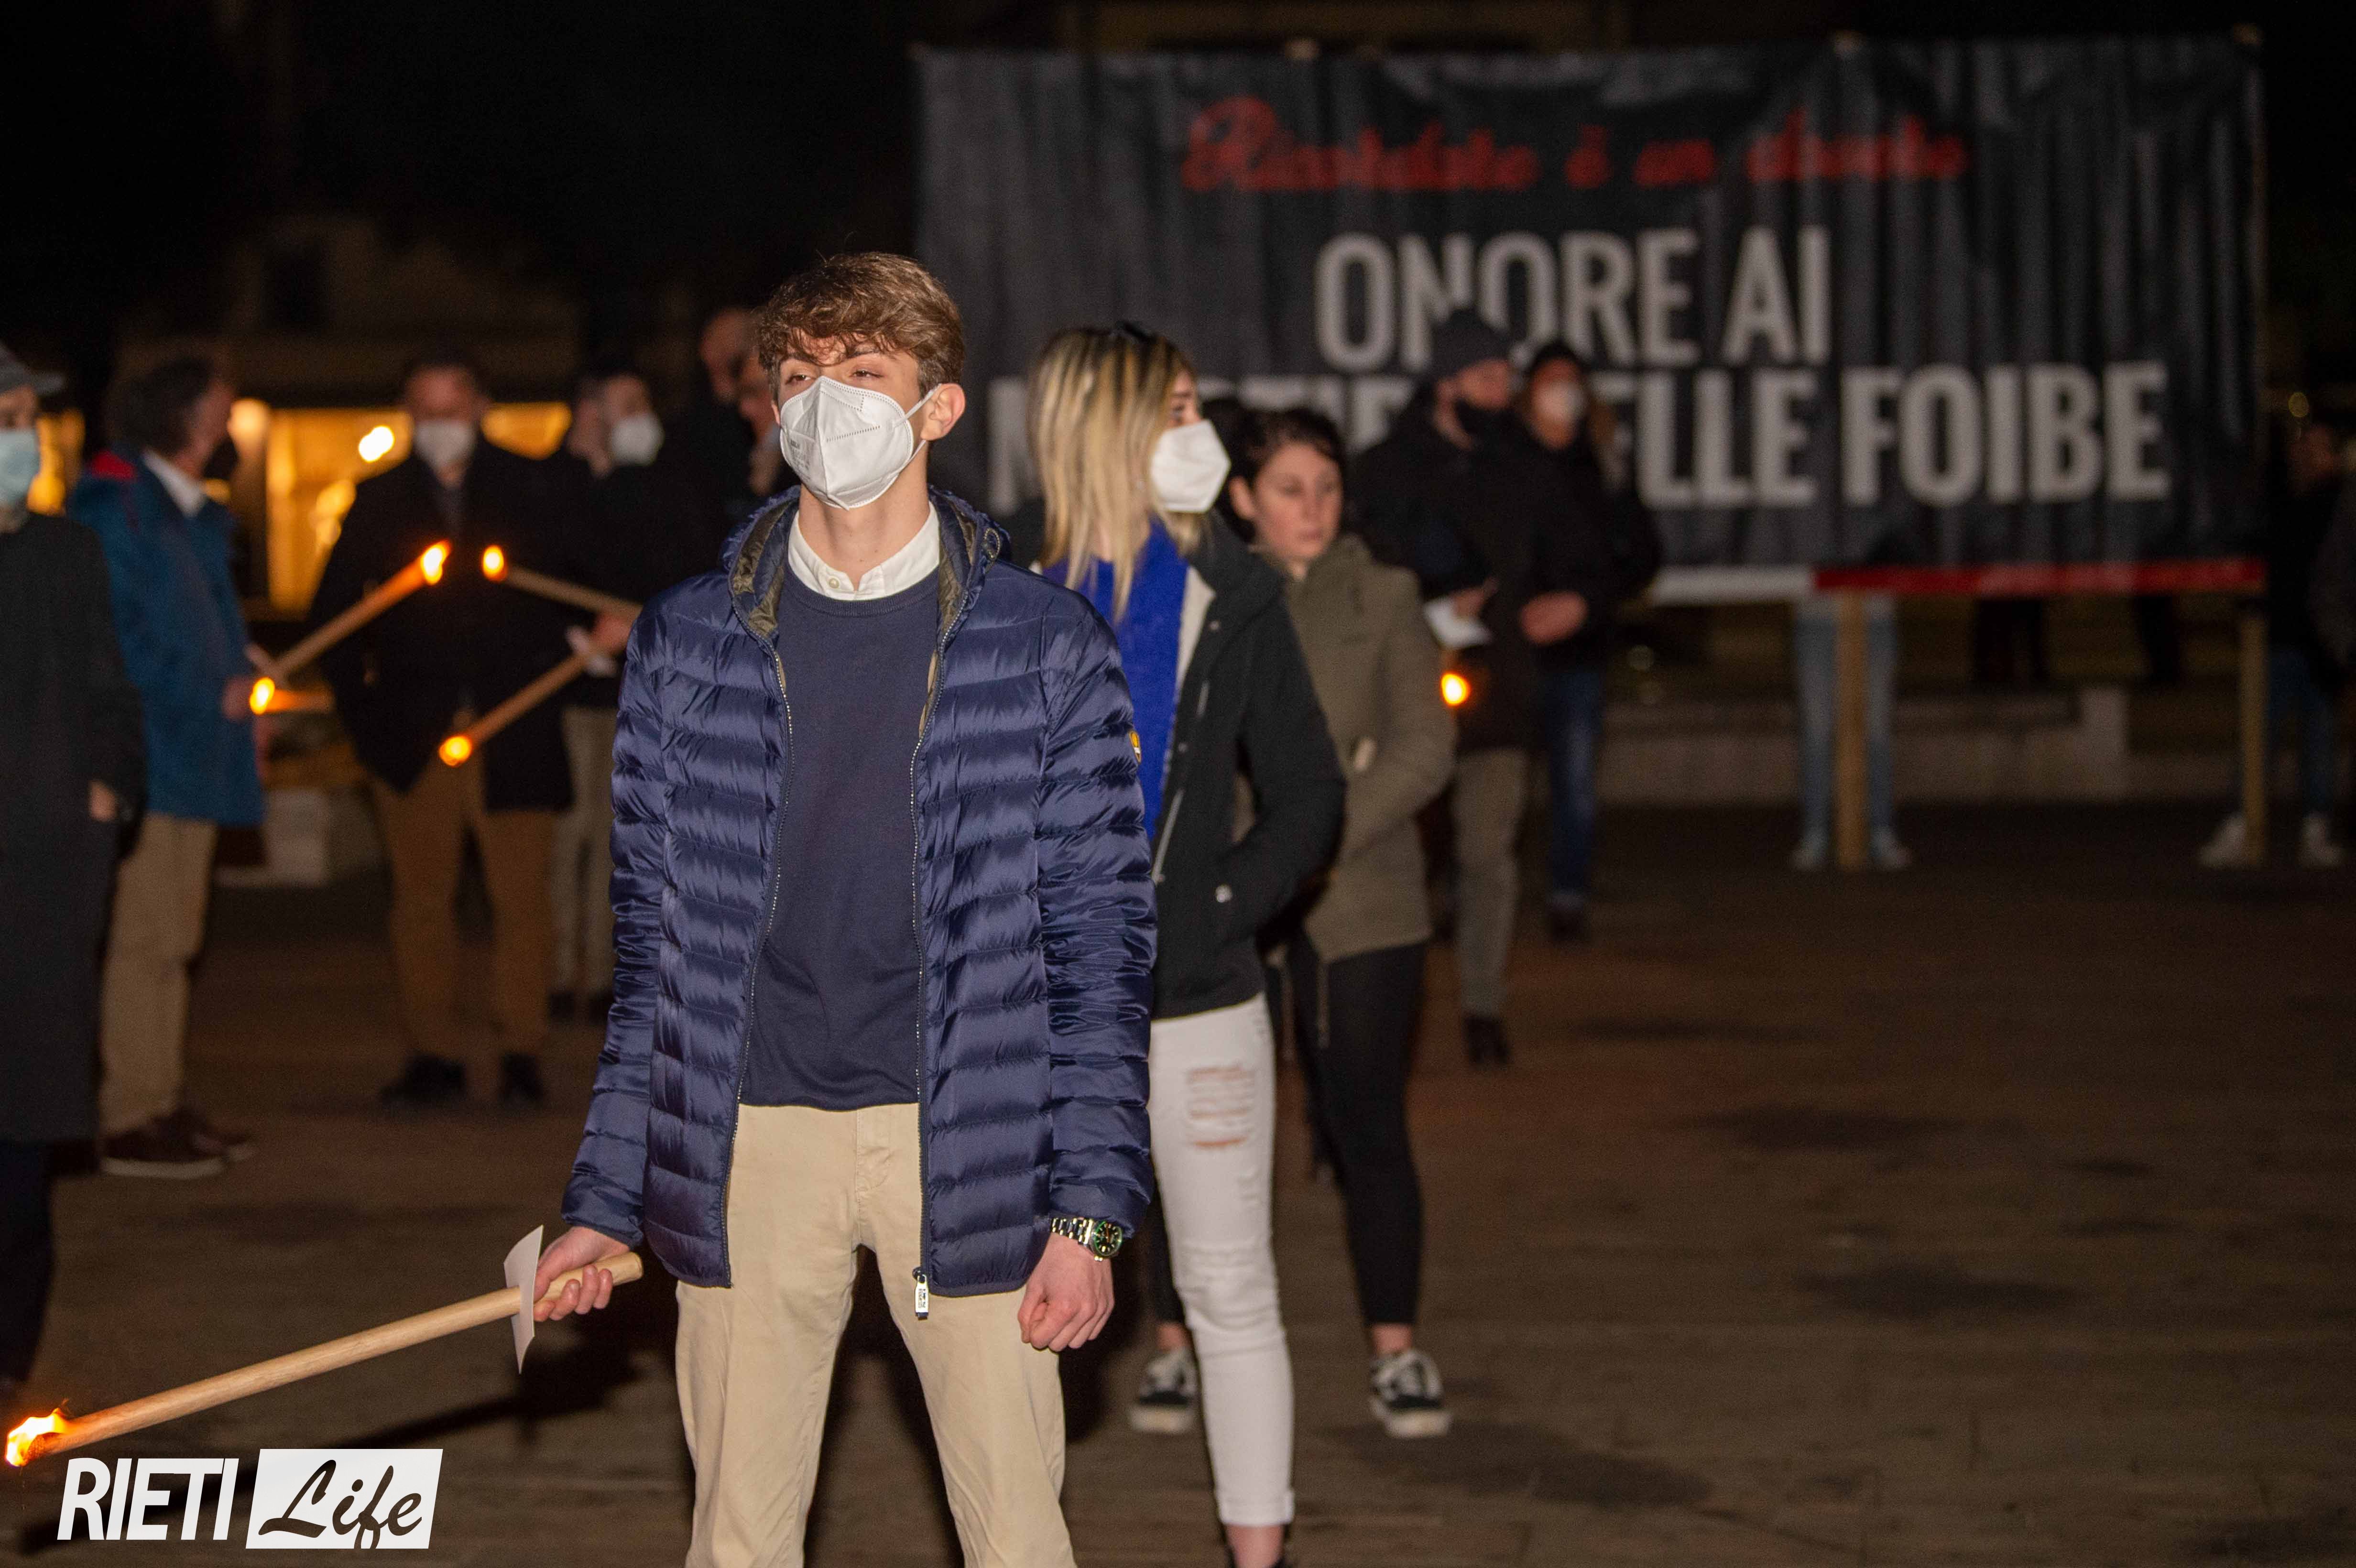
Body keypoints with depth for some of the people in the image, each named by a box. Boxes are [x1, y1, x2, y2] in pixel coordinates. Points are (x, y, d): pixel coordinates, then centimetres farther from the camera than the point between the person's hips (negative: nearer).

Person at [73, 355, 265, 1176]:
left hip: (198, 747, 9)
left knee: (172, 938, 12)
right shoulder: (114, 504, -10)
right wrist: (210, 694, -13)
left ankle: (164, 1102, 18)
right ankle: (128, 1118, -5)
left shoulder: (195, 514, 19)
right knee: (144, 937, -9)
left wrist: (241, 692, 9)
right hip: (146, 748, -9)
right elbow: (113, 634, -15)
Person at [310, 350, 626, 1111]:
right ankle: (432, 1055, 8)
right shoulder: (378, 500, 10)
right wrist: (358, 703, 1)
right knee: (421, 896, 1)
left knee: (521, 892, -2)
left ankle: (521, 1051, 5)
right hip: (412, 732, 1)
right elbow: (332, 610, 11)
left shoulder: (529, 487, 8)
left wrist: (594, 629, -14)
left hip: (514, 727, -1)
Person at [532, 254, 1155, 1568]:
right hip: (752, 1148, 2)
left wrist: (1089, 1212, -6)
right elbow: (654, 942, 10)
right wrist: (606, 1202, 5)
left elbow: (1101, 943, 1)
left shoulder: (1046, 648, 1)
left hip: (968, 1149, -1)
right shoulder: (690, 643, 7)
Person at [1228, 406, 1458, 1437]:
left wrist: (1325, 839, -13)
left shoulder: (1383, 600, 6)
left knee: (1367, 1129, -1)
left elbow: (1425, 748, -2)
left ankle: (1395, 1355, 8)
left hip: (1358, 905, 0)